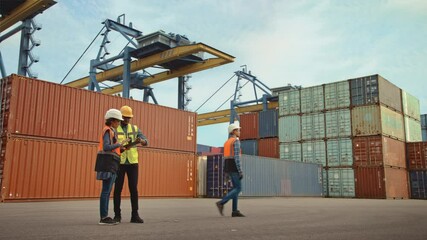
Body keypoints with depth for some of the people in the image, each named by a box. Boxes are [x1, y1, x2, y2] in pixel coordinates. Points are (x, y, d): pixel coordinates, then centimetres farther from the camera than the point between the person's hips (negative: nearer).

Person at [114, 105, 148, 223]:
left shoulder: (135, 129, 9)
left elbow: (145, 142, -4)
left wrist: (140, 140, -30)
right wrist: (122, 147, -32)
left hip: (132, 163, 2)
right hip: (119, 163, -2)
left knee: (133, 189, -3)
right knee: (118, 189, -1)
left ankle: (135, 215, 1)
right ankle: (117, 215, 9)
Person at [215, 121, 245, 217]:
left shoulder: (227, 142, 17)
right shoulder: (236, 141, -11)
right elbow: (237, 157, -19)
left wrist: (227, 172, 20)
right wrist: (241, 172, -18)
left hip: (228, 167, 9)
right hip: (234, 167, -9)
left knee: (236, 188, 8)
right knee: (238, 189, -6)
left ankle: (235, 211, 4)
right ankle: (221, 203, -17)